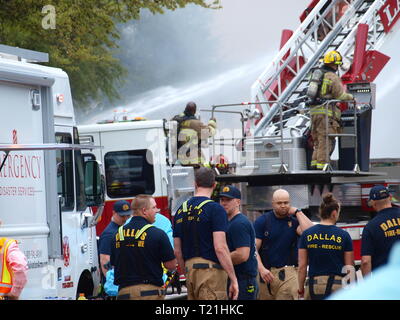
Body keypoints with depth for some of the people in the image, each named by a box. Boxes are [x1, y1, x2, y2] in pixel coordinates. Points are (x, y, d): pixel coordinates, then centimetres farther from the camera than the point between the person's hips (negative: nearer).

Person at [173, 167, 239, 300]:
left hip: (190, 271, 7)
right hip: (211, 269, -7)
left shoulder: (181, 211, 13)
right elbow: (220, 248, -16)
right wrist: (233, 279, -12)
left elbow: (177, 251, 16)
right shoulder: (215, 209, -9)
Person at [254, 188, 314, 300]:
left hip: (288, 273, -1)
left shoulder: (294, 220, 8)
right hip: (266, 272, 1)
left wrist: (297, 212, -4)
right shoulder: (262, 221, 6)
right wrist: (261, 269, -15)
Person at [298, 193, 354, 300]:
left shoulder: (307, 234, 2)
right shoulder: (343, 235, -2)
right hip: (337, 285, -1)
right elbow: (350, 267, 0)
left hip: (314, 285, 2)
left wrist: (301, 288, 10)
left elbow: (302, 266, 2)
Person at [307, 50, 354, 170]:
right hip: (326, 112, -8)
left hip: (314, 110, 8)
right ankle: (322, 163, -10)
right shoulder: (333, 77, -10)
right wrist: (350, 97, 12)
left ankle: (315, 163, 10)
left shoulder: (317, 73, 14)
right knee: (326, 140, -6)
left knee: (317, 139, 14)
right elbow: (340, 95, -8)